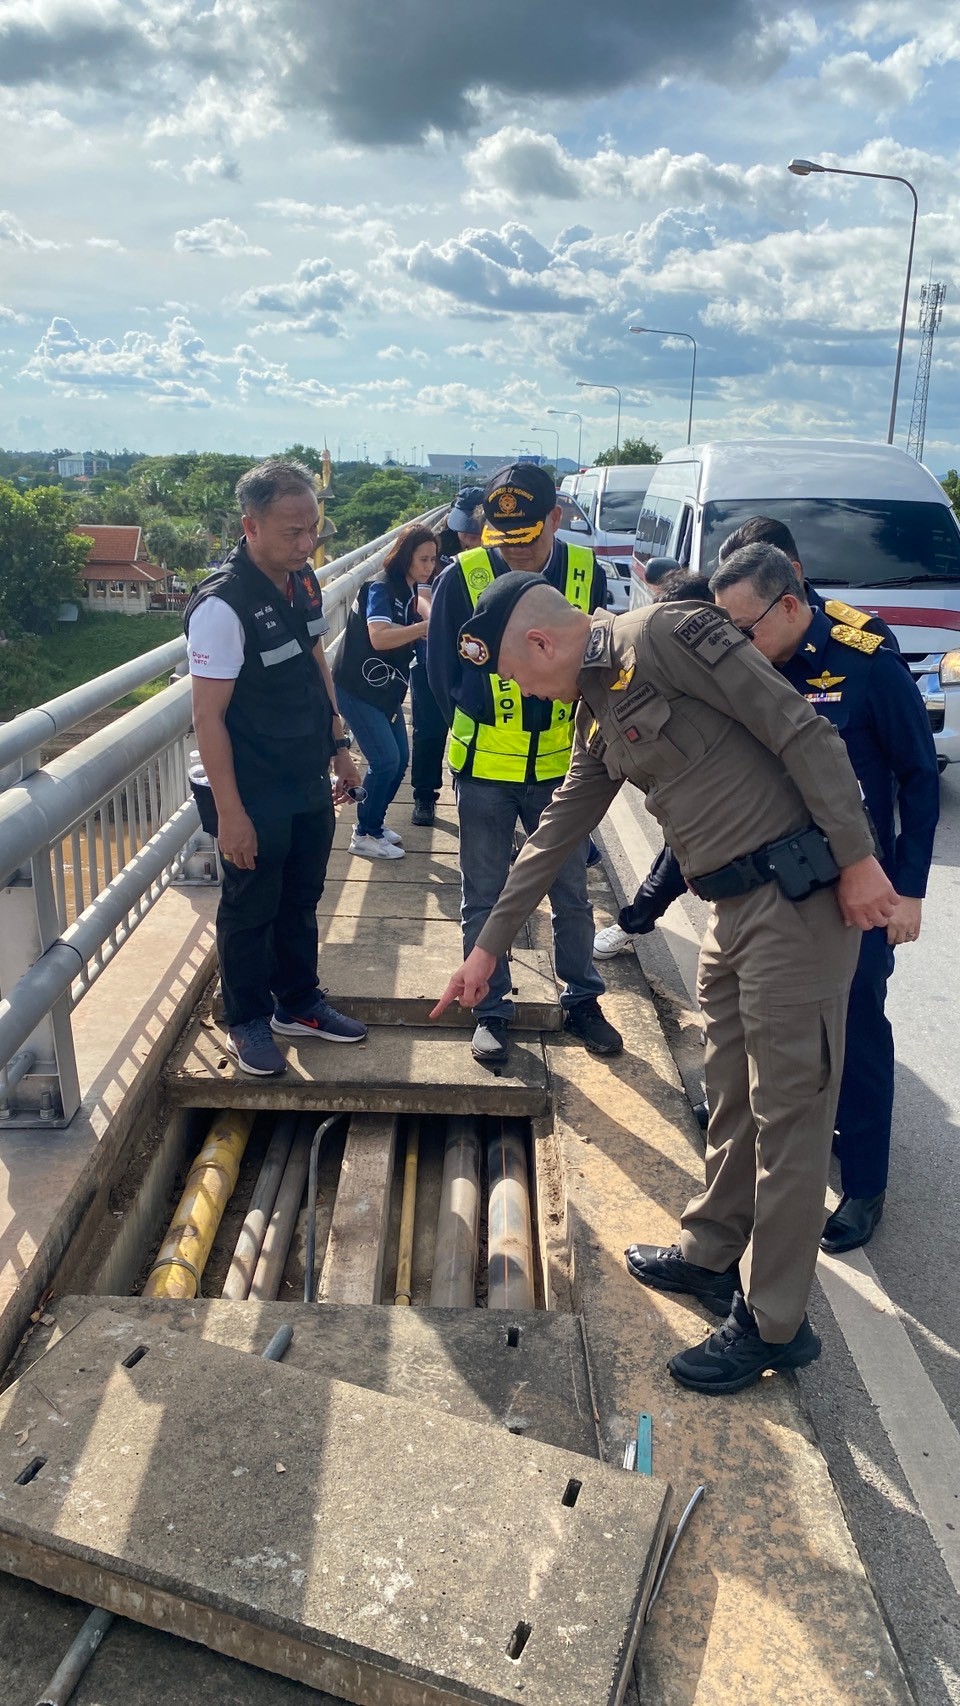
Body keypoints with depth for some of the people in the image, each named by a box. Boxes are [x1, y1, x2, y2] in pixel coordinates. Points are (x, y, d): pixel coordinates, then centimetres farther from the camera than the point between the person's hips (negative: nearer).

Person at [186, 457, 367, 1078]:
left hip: (310, 784, 7)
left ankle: (299, 1002, 39)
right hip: (257, 797, -7)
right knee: (251, 911, 11)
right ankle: (248, 1021, 30)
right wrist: (230, 813, -20)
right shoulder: (222, 605, -23)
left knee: (302, 900, 20)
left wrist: (339, 745, 16)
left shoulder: (304, 581, 1)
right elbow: (208, 716, -21)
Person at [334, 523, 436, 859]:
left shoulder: (413, 589, 7)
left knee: (400, 759, 9)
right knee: (385, 760, -12)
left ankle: (373, 824, 26)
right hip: (358, 689, -8)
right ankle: (364, 836, 3)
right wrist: (425, 626, -38)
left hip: (387, 689, 8)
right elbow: (379, 637, -33)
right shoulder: (381, 587, -18)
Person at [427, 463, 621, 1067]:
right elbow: (443, 672, -1)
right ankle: (491, 1012, 24)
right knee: (484, 899, 9)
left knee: (572, 894, 13)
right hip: (485, 769, -1)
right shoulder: (463, 578, -11)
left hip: (560, 767, 1)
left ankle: (583, 1001, 31)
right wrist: (483, 728, -1)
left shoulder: (588, 574, -6)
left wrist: (582, 733, -7)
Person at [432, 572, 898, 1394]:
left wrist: (858, 858, -18)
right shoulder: (597, 709, 15)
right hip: (735, 908, 9)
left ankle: (773, 1323, 15)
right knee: (734, 1099, 20)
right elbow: (555, 835, 21)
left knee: (789, 1111, 2)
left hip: (800, 895, -9)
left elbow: (803, 732, -17)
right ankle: (713, 1255, 38)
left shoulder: (664, 634, -14)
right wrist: (488, 949, 24)